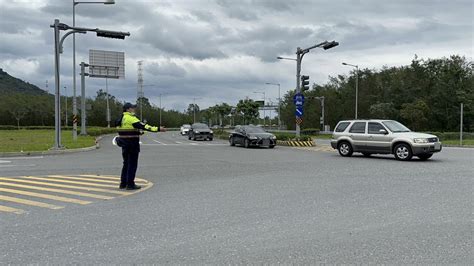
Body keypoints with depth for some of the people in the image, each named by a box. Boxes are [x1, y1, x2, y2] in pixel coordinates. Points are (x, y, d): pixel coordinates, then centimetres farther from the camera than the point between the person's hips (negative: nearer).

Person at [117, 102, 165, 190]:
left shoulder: (122, 119, 14)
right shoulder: (131, 118, -15)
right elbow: (143, 126, -22)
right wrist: (158, 129, -24)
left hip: (124, 144, 9)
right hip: (132, 143, -9)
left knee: (126, 163, 16)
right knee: (132, 164, -1)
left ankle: (123, 183, 21)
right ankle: (130, 184, 2)